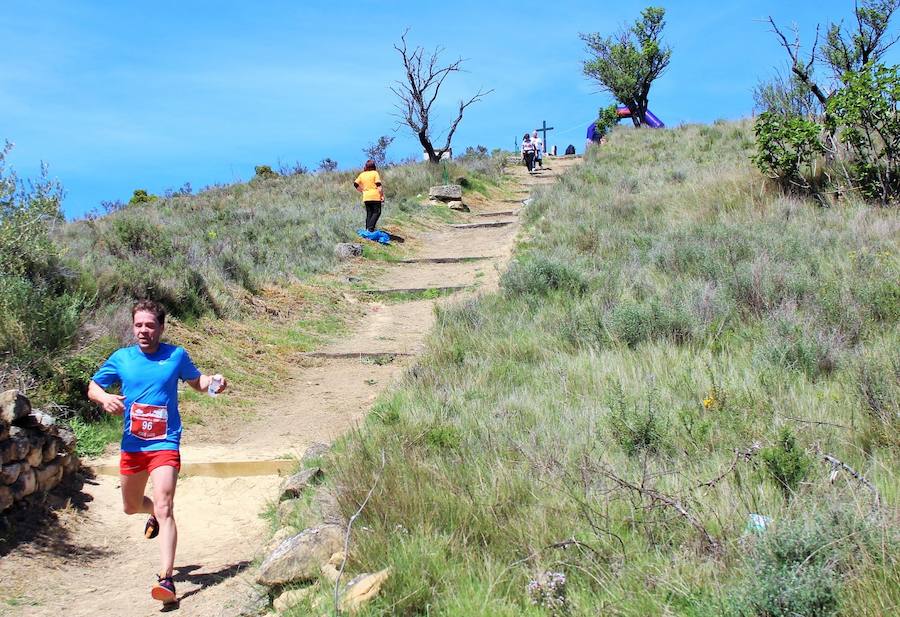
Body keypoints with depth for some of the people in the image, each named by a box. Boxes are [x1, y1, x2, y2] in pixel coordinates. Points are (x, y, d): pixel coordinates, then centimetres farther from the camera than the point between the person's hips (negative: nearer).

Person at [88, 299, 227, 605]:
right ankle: (154, 515, 57)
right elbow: (92, 387, 11)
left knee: (164, 507, -19)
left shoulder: (176, 355, 0)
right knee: (131, 507, 20)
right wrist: (104, 397, -13)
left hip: (165, 444, -4)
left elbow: (196, 380, 17)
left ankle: (166, 579, -22)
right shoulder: (121, 358, 3)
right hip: (131, 445, 4)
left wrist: (213, 383, -6)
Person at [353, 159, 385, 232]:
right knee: (376, 212, 0)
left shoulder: (362, 175, 11)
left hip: (366, 197, 5)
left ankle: (367, 229, 10)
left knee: (369, 214, 12)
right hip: (375, 196, -5)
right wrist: (382, 195, -8)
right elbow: (379, 185, -10)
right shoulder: (375, 173, -3)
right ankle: (370, 228, -14)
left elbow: (355, 184, 8)